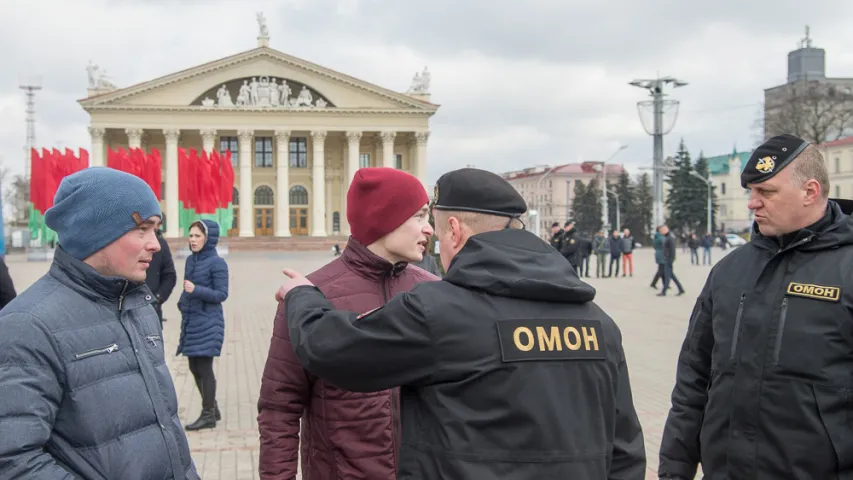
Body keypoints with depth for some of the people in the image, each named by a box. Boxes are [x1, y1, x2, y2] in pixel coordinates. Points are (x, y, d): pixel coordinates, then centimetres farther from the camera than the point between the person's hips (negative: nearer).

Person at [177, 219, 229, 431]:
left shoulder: (217, 263, -12)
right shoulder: (191, 260, 8)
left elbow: (222, 294, -14)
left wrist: (196, 290, -25)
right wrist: (182, 303, 5)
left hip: (208, 324, -7)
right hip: (190, 322, 7)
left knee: (204, 368, 0)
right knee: (195, 368, 13)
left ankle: (208, 415, 12)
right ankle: (212, 409, 29)